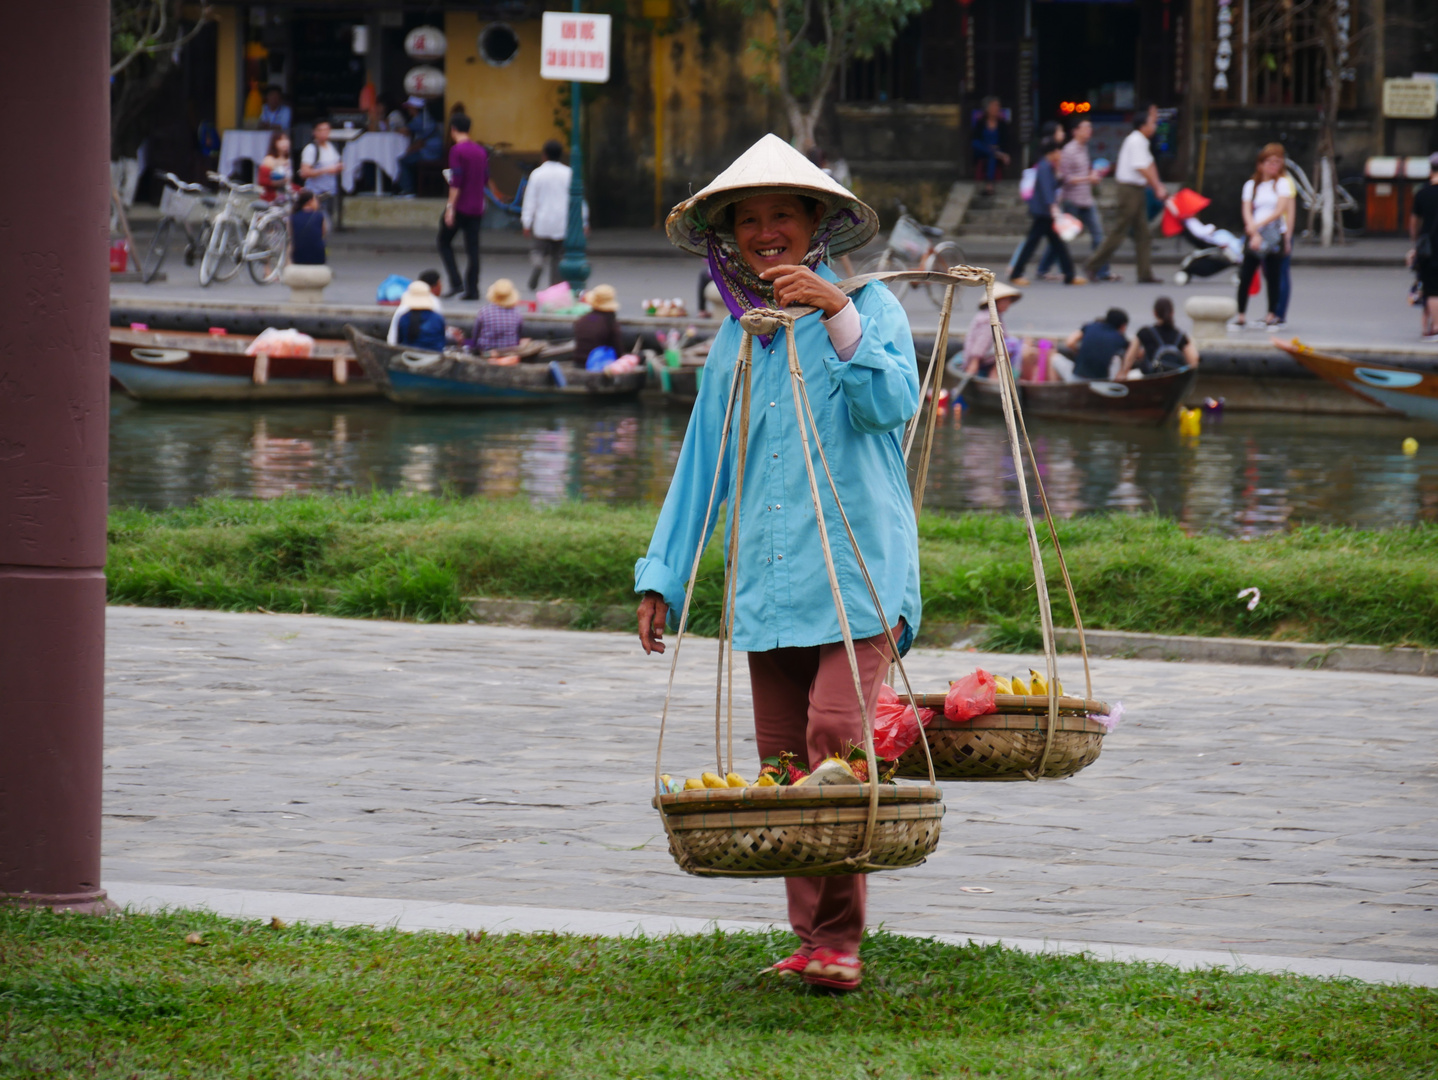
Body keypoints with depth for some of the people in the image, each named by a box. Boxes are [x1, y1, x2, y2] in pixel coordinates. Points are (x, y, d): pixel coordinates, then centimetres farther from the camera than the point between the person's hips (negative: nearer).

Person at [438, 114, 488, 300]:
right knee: (472, 248, 7)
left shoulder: (457, 150, -11)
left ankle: (456, 283, -6)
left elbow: (456, 181, -18)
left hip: (459, 207, -6)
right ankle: (472, 290, 3)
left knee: (445, 243, 7)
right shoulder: (481, 151, 10)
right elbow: (486, 180, 15)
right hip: (476, 207, 6)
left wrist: (450, 207, -17)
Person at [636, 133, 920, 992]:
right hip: (769, 583, 5)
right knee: (782, 761, 4)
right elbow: (703, 464, 21)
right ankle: (812, 939, 11)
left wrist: (838, 316, -22)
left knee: (836, 737, -19)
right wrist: (663, 575, 18)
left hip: (859, 573, -5)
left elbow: (894, 403, -14)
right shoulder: (736, 339, 17)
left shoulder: (867, 307, 3)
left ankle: (839, 938, -15)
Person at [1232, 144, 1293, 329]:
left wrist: (1259, 224, -15)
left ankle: (1272, 314, 9)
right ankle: (1241, 314, 0)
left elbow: (1280, 210, -7)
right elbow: (1247, 211, 0)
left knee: (1273, 276, 0)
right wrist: (1254, 234, -15)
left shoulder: (1282, 183, 3)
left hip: (1274, 235, -1)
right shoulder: (1251, 185, 9)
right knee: (1245, 274, -6)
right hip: (1253, 235, 1)